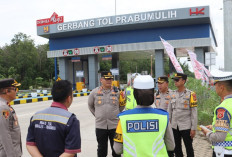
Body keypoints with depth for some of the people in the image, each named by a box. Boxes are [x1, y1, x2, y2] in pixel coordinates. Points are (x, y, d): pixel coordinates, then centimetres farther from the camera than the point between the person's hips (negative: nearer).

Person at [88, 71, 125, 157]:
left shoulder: (117, 92, 0)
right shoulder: (95, 92, 0)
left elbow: (122, 106, 13)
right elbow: (90, 105, 15)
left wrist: (116, 115, 7)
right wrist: (97, 115, 9)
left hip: (115, 125, 0)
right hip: (100, 125, 0)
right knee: (101, 149, 14)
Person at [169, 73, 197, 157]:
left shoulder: (191, 94, -8)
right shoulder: (173, 94, 6)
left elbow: (194, 113, -8)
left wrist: (193, 128, -10)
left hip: (186, 127, -4)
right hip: (174, 127, 4)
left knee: (189, 148, 7)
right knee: (177, 148, 14)